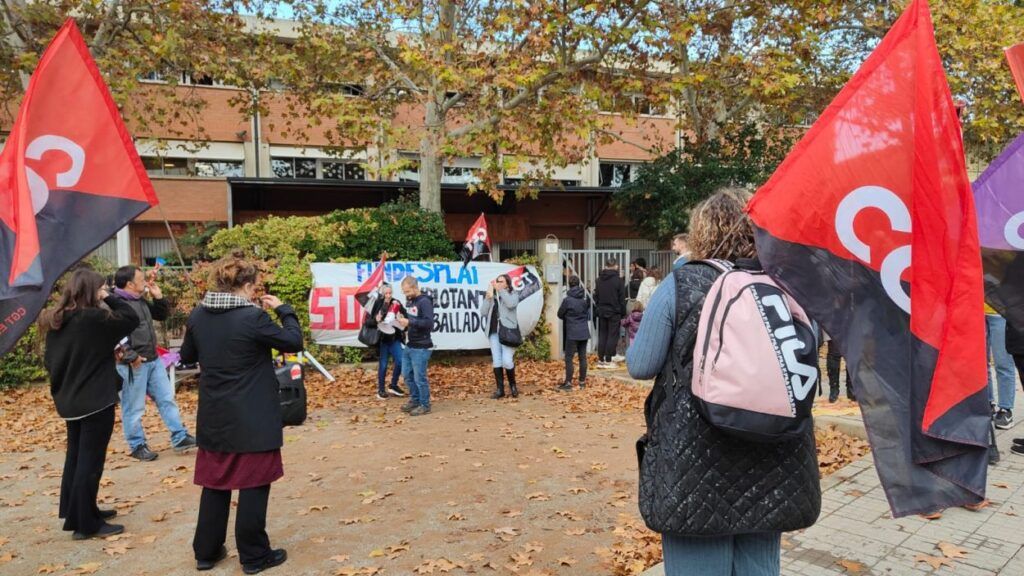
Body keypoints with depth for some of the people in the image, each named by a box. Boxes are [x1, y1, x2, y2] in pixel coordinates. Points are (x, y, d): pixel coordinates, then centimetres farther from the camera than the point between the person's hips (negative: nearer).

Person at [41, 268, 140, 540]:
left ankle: (75, 512, 31)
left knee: (75, 456, 19)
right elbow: (131, 318, -12)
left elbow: (49, 361, 13)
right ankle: (86, 524, 6)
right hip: (96, 402, -8)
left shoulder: (55, 321, 5)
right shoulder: (93, 318, -20)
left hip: (68, 401, 8)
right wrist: (109, 299, -6)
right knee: (90, 460, 0)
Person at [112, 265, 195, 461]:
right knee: (134, 408, 5)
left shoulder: (142, 301, 12)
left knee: (167, 398, 11)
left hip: (153, 360, 9)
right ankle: (137, 446, 19)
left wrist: (158, 297, 10)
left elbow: (162, 315, 25)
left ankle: (180, 438, 18)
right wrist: (130, 357, -23)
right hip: (133, 365, -9)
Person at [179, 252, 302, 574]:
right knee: (253, 484, 6)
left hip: (214, 416, 6)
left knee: (214, 482, 18)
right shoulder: (253, 317, -19)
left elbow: (187, 357, 15)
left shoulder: (198, 316, 0)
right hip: (252, 418, -6)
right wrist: (283, 309, 2)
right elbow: (294, 342, -8)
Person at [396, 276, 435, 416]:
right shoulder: (409, 301, 11)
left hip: (421, 347, -9)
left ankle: (425, 405, 12)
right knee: (407, 374, 15)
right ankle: (415, 400, 31)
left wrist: (409, 322, -25)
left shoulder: (424, 302, -15)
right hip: (409, 345, 9)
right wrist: (403, 319, 3)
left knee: (419, 377, -2)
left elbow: (429, 322, -25)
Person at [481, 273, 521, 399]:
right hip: (494, 332, 4)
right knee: (496, 361, 2)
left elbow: (511, 304, -19)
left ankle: (512, 385, 12)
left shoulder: (513, 294, 5)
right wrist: (488, 298, -6)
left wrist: (500, 290, -14)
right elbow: (483, 313, 5)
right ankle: (500, 389, 10)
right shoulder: (491, 296, 14)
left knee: (507, 361, -12)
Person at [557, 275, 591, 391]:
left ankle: (568, 382, 0)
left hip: (572, 333, -5)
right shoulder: (585, 298, 2)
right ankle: (582, 382, 15)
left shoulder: (567, 300, -13)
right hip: (584, 332, 5)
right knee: (582, 357, 9)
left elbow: (560, 314, -1)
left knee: (569, 358, 0)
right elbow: (588, 312, 11)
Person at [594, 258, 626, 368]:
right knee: (612, 335, 2)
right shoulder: (618, 280, -10)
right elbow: (622, 299, -7)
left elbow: (596, 296, 10)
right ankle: (608, 360, 2)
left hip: (602, 311, 4)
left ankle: (600, 360, 11)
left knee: (602, 335, 10)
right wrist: (623, 313, 1)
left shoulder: (599, 279, 3)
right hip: (614, 312, -4)